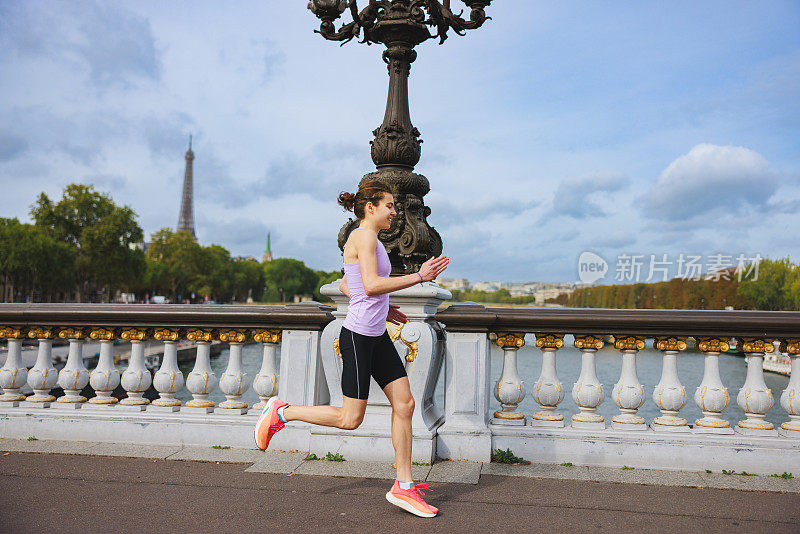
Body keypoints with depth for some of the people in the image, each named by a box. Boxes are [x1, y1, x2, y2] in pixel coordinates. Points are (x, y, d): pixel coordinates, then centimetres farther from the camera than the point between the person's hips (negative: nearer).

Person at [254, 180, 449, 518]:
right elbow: (371, 285, -25)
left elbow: (344, 284, 24)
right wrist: (419, 277, -21)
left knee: (404, 403, 5)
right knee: (350, 418, 0)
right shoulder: (363, 236, -12)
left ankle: (403, 487, 13)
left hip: (377, 336, 10)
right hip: (358, 336, -10)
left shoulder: (370, 240, 16)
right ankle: (280, 413, 17)